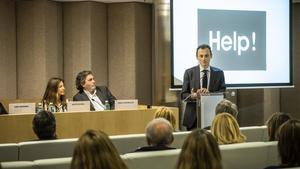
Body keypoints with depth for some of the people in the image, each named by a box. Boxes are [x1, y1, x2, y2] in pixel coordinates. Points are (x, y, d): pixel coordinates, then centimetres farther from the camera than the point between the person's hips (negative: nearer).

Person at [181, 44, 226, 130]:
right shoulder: (189, 72, 5)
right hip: (193, 117, 0)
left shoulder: (219, 73, 6)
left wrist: (209, 94, -18)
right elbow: (183, 95, 3)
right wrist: (193, 96, -19)